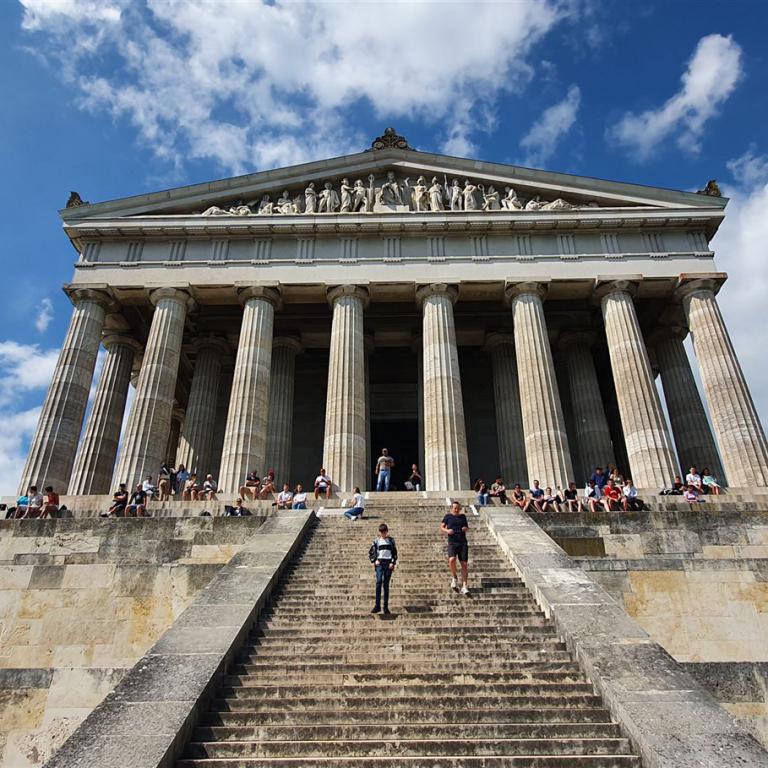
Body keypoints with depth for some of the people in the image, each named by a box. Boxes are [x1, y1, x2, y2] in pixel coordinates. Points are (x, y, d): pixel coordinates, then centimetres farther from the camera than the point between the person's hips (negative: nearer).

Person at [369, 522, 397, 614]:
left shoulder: (391, 540, 9)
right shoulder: (376, 540, 8)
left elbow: (395, 553, 10)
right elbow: (370, 553, 11)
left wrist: (393, 563, -2)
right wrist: (374, 561, -2)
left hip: (389, 563, 1)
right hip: (379, 563, -1)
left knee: (386, 584, 2)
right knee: (379, 582, -18)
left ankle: (386, 606, 7)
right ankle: (377, 605, -16)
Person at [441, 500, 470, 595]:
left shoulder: (463, 516, 15)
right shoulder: (448, 516, 7)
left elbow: (467, 527, 26)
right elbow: (441, 527, 10)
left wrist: (466, 528, 2)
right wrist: (447, 531, -11)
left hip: (463, 543, 3)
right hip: (452, 543, -3)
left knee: (464, 564, -4)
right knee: (452, 559, -26)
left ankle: (464, 586, 2)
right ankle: (454, 578, -1)